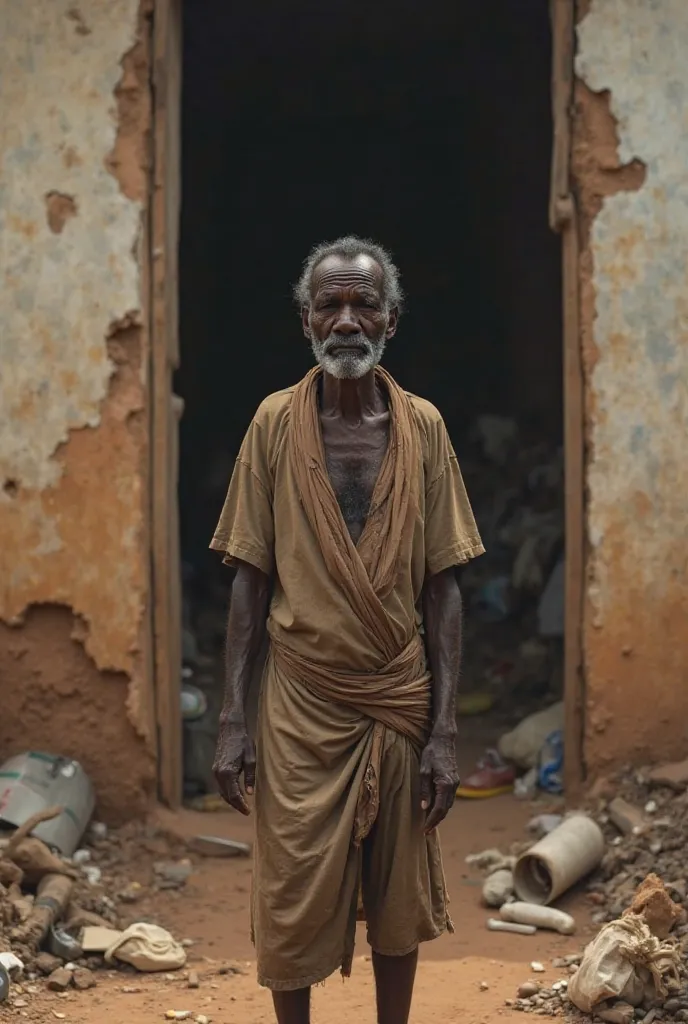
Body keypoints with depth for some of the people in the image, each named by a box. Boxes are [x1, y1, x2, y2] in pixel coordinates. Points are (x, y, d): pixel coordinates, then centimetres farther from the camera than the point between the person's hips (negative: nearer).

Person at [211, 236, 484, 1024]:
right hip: (301, 706, -1)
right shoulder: (275, 424, -3)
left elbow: (441, 588, 0)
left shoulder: (423, 427, -1)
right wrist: (232, 720, -6)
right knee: (292, 905, 4)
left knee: (398, 902, 11)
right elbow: (250, 581, -1)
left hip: (400, 703, 1)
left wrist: (444, 730, -5)